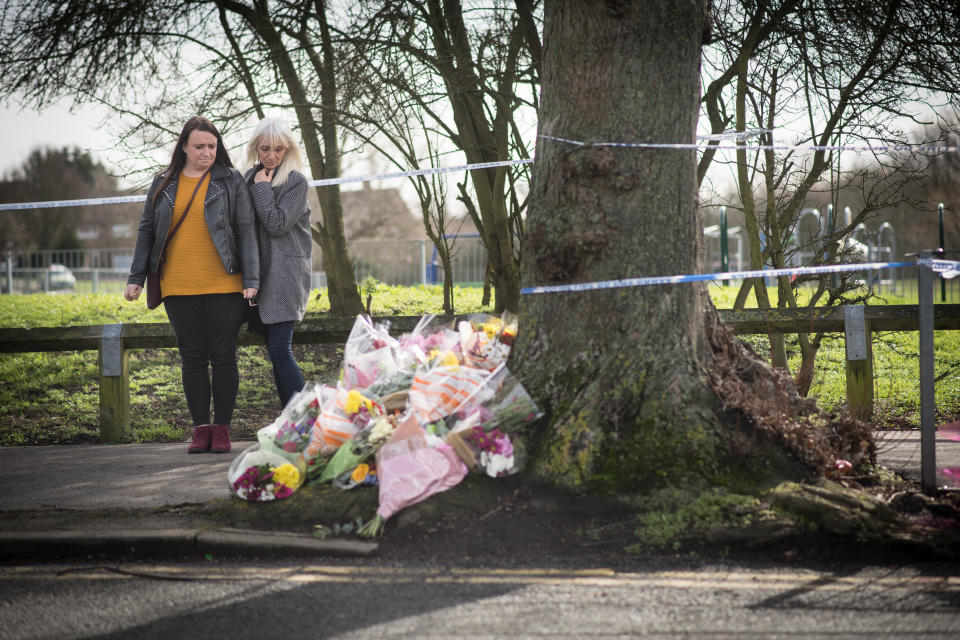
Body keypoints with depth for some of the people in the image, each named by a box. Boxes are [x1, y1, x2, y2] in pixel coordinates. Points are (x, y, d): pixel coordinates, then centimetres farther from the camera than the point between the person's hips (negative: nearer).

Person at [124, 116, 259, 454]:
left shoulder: (231, 181, 3)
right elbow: (147, 230, 15)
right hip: (179, 286, 3)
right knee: (192, 357, 5)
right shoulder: (164, 184, 10)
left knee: (223, 356, -1)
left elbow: (246, 231, 1)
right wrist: (136, 278, 9)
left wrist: (251, 280, -6)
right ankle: (201, 428, 9)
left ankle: (222, 428, 6)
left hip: (223, 286, -2)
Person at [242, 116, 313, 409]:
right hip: (260, 273, 7)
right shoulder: (250, 177, 13)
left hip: (285, 273, -7)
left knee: (280, 351, -15)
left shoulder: (296, 181, -6)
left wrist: (262, 187, -10)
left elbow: (277, 224, -16)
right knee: (275, 352, 8)